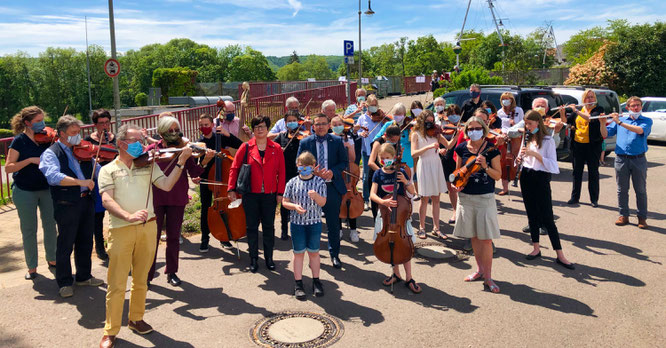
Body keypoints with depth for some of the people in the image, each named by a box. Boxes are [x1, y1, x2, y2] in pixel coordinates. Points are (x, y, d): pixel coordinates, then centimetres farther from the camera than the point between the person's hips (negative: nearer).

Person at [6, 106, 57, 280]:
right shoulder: (19, 141, -9)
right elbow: (8, 168, -13)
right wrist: (30, 160, -25)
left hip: (47, 189, 3)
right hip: (25, 192, -3)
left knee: (50, 225, 11)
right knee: (29, 230, 6)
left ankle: (52, 259, 28)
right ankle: (32, 267, 19)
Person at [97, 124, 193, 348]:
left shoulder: (148, 166, 11)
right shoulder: (108, 170, 3)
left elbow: (166, 185, -2)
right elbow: (107, 200, -11)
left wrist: (181, 162, -11)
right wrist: (128, 216, -28)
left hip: (147, 228, 3)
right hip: (121, 230, -3)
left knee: (141, 279, 14)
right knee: (117, 284, 1)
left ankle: (136, 319, 31)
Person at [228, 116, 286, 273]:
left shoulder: (276, 148, 1)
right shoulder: (246, 147, -1)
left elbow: (281, 172, 2)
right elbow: (234, 168, 1)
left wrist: (280, 192, -2)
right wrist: (231, 189, -6)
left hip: (269, 195, 1)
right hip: (251, 195, 0)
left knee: (269, 226, 8)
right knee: (252, 226, 7)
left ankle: (269, 257, 22)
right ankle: (253, 258, 20)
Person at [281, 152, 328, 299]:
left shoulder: (319, 182, -3)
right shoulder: (292, 182, -2)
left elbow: (323, 202, -7)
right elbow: (285, 202, 2)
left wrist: (316, 196, -28)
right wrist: (295, 206, -17)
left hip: (314, 222, 0)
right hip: (297, 222, 0)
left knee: (314, 252, 10)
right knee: (299, 253, 7)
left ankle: (316, 281, 24)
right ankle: (298, 284, 16)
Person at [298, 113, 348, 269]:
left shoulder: (337, 141, 2)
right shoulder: (305, 143, 0)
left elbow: (344, 162, 4)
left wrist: (333, 171, -13)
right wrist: (313, 172, -17)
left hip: (332, 187, 0)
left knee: (333, 223, 9)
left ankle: (334, 254, 25)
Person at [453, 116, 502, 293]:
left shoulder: (491, 149, -5)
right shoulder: (462, 148, 2)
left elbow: (498, 175, -3)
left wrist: (485, 166, -20)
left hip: (485, 198, -3)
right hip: (466, 197, 3)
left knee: (486, 238, -4)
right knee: (473, 236, 13)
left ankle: (487, 277, 5)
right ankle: (480, 270, 28)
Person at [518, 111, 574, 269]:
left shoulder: (547, 140, -8)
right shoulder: (527, 139, 9)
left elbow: (552, 165, -16)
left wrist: (534, 154, -23)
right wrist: (520, 158, -2)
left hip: (541, 179, -6)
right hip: (526, 178, 6)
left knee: (547, 218, -6)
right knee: (532, 215, 11)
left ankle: (560, 255, 0)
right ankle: (536, 249, 22)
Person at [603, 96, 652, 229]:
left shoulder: (647, 121, 5)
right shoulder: (620, 119, 13)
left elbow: (639, 130, -18)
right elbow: (605, 134, 8)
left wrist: (619, 122, -20)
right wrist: (602, 123, -11)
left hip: (638, 159, -2)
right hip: (621, 159, 2)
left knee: (640, 190, 4)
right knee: (622, 189, 7)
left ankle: (642, 217, 12)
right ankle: (623, 215, 16)